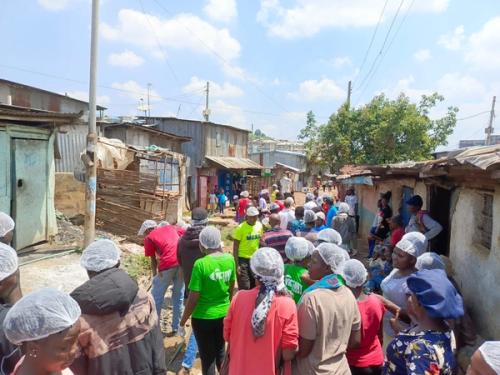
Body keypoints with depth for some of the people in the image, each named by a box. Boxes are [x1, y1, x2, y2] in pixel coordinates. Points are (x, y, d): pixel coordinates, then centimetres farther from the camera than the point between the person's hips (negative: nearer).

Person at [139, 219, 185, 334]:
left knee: (156, 297, 15)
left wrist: (155, 276, 26)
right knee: (179, 297, 17)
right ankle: (176, 328, 25)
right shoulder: (172, 227, 23)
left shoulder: (149, 237, 13)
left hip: (167, 265, -4)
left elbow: (153, 260, 14)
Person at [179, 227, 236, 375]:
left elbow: (193, 298, -19)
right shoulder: (230, 259, -8)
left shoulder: (201, 264, -24)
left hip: (203, 317, -5)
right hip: (224, 314, 5)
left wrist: (184, 319, -3)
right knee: (220, 352, 26)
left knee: (207, 357, 16)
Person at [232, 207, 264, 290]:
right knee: (244, 288, -2)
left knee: (253, 286, 16)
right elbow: (235, 248, -11)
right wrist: (237, 264, -14)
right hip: (243, 259, -5)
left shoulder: (259, 225, -1)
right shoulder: (240, 228, -15)